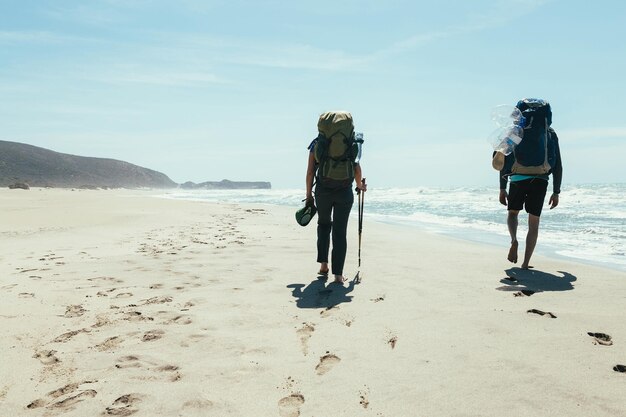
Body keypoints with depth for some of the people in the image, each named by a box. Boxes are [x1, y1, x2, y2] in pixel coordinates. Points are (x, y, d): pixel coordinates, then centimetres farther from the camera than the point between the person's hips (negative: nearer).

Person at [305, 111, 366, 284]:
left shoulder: (317, 143, 4)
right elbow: (357, 168, 0)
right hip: (344, 192, 0)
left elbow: (310, 171, 1)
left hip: (323, 191, 1)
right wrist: (360, 185, 17)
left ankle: (323, 265, 19)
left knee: (324, 224, 23)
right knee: (340, 231, 5)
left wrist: (308, 194, 8)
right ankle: (338, 274, 3)